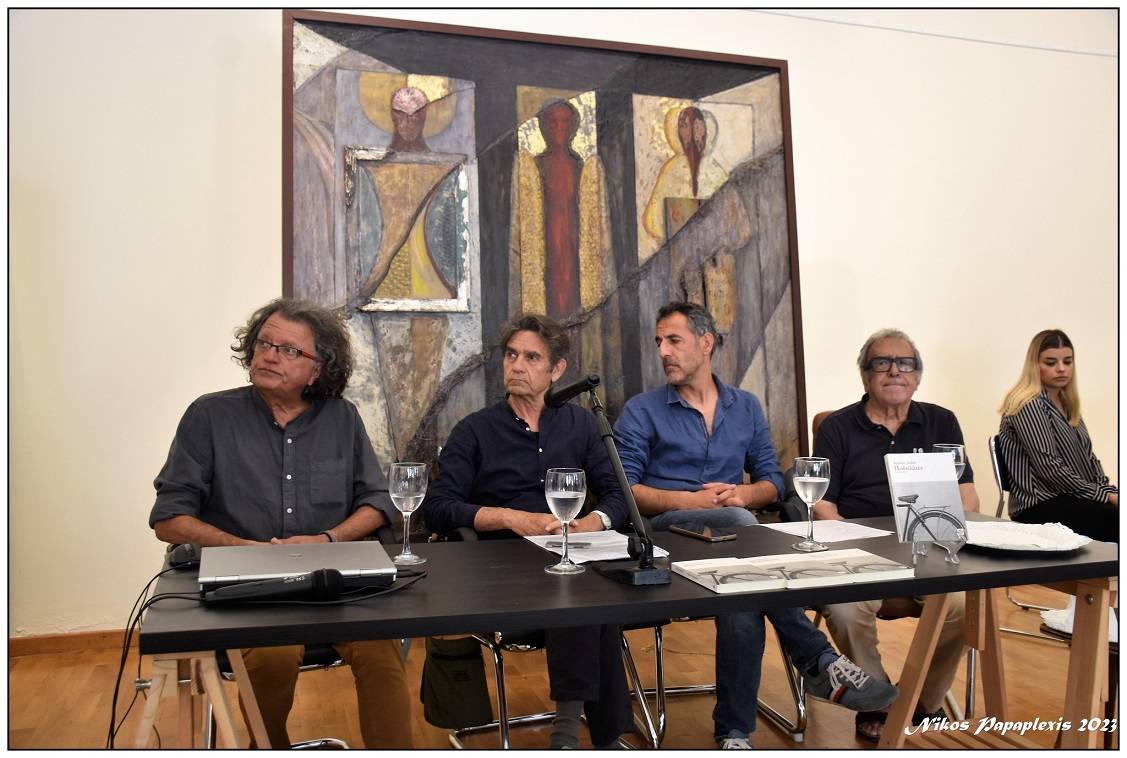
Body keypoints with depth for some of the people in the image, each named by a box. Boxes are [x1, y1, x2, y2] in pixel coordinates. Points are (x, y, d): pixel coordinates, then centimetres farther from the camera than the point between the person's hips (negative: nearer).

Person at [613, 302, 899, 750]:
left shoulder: (746, 408, 17)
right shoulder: (641, 411, 6)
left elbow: (773, 481, 16)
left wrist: (743, 495, -9)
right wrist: (692, 500, -16)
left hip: (730, 535, 3)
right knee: (738, 524, -37)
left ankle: (734, 733, -23)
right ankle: (819, 662, -34)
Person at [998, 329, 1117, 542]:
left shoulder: (1067, 404, 18)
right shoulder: (1028, 406, -9)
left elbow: (1087, 456, 18)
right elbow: (1049, 467, -15)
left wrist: (1108, 490, 0)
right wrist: (1104, 495, -12)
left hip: (1073, 499, 8)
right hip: (1041, 506, -8)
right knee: (1118, 520, -29)